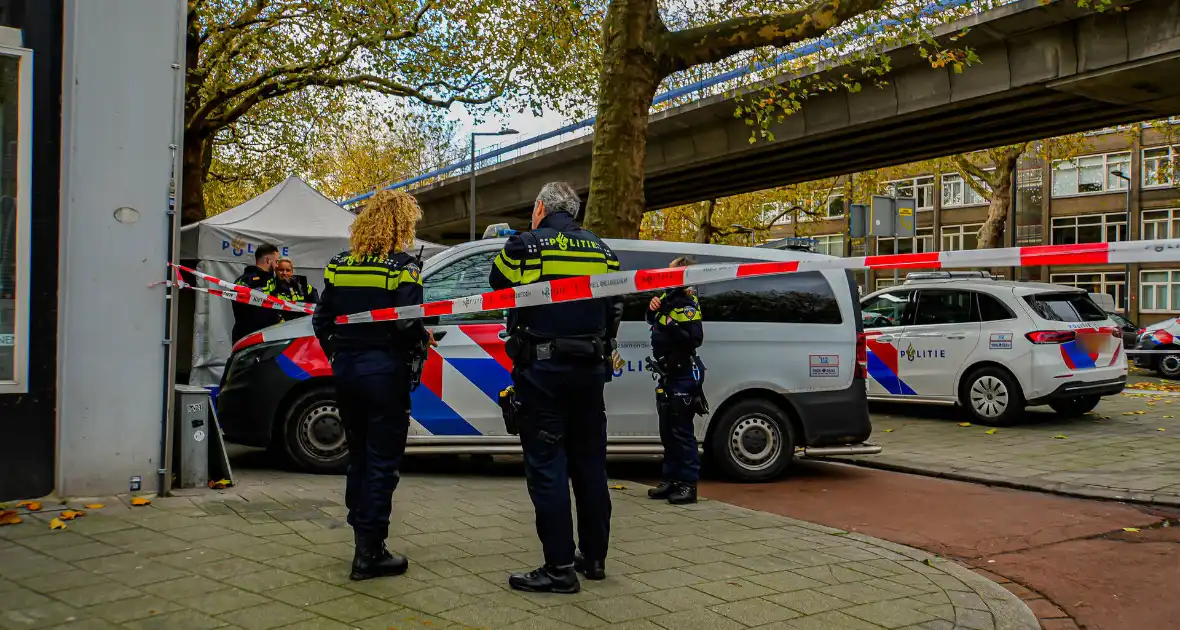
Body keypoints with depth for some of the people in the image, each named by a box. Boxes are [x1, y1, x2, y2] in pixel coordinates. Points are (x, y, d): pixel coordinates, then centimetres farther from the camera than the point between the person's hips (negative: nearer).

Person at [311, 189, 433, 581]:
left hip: (346, 370, 6)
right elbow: (408, 325, -20)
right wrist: (424, 338, 1)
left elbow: (321, 321, 8)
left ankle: (363, 533, 26)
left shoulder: (339, 265, 7)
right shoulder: (401, 267, -12)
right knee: (382, 462, 1)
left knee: (359, 457, 18)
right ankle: (369, 553, 4)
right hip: (384, 372, -6)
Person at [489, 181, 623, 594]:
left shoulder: (524, 246, -7)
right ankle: (594, 557, 24)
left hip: (541, 372, -5)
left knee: (546, 467, -1)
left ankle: (560, 568, 0)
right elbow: (614, 311, 15)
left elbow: (498, 290, 9)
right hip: (589, 371, 6)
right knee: (589, 463, 14)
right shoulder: (601, 251, 10)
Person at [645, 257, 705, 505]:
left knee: (681, 431, -7)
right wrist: (653, 308, 4)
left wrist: (672, 326, -30)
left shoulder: (688, 305, -15)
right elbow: (652, 321, 24)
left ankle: (688, 485, -2)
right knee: (667, 431, 14)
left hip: (684, 375, -9)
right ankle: (672, 480, 23)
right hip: (668, 374, 9)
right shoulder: (667, 298, 10)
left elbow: (694, 340, -22)